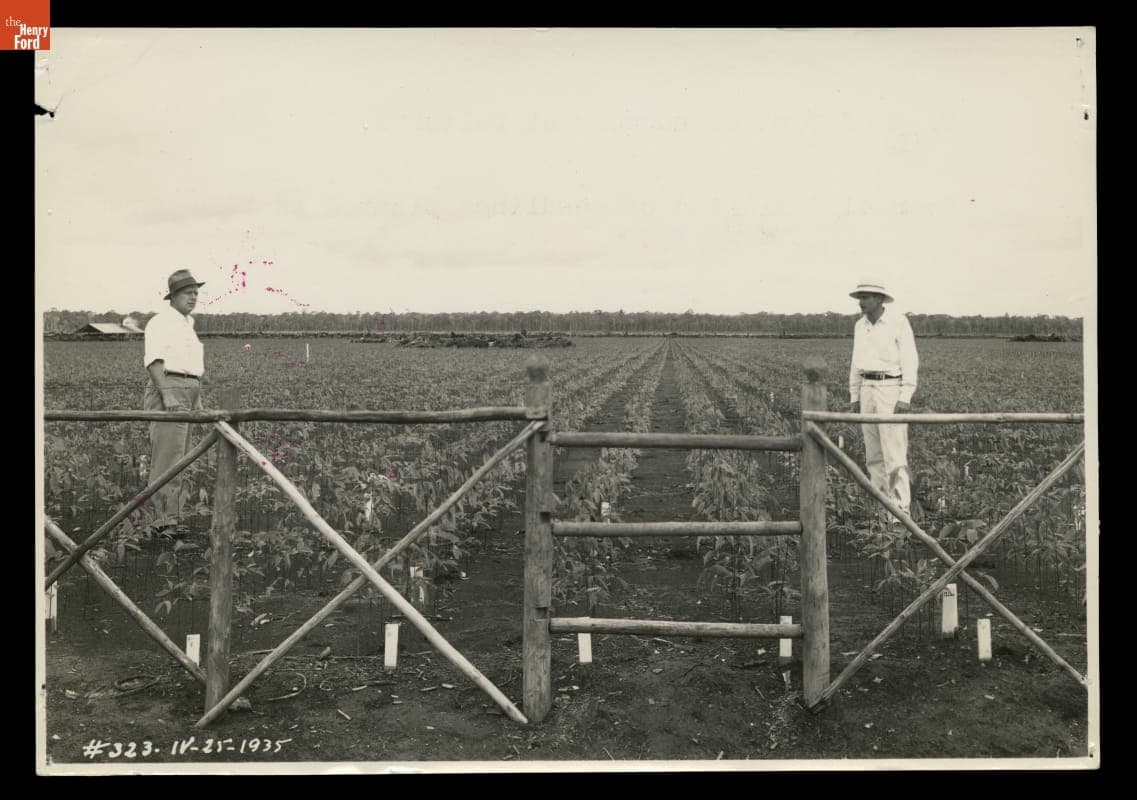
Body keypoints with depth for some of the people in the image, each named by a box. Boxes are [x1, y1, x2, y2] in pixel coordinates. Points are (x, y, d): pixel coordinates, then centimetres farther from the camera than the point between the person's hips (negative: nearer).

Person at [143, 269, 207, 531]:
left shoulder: (187, 325, 23)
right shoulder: (161, 321, -5)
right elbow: (153, 360, -15)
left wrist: (197, 400, 20)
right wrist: (166, 394, -25)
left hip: (188, 392, 9)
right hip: (168, 389, -9)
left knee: (178, 457, 8)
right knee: (167, 455, -13)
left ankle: (170, 518, 11)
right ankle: (165, 520, -16)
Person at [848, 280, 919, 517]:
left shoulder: (899, 322, -9)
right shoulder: (860, 326, 10)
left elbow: (910, 360, -12)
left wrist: (906, 397, -18)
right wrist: (854, 397, 13)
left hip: (892, 389, -6)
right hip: (867, 390, 6)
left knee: (894, 452, -10)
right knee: (873, 452, 7)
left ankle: (901, 509, -6)